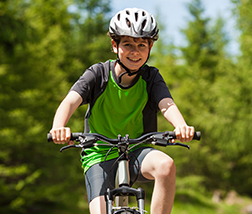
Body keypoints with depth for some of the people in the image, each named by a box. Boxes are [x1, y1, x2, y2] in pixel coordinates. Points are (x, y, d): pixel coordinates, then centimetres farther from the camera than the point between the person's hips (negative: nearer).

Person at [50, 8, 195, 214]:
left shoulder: (152, 78, -6)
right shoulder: (98, 74, -10)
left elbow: (167, 104, -24)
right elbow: (71, 101, -25)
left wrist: (182, 126, -48)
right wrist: (58, 128, -48)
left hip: (137, 151, 1)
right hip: (100, 156, -1)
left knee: (166, 165, -32)